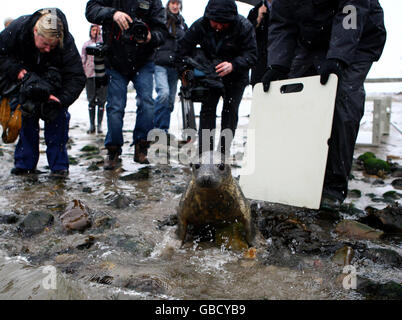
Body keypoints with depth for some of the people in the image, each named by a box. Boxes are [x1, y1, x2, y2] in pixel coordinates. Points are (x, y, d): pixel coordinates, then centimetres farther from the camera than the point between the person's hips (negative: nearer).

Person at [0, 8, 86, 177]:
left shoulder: (66, 41, -33)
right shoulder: (17, 29, -29)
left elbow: (77, 77, -31)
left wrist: (60, 100, -43)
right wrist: (18, 72, -29)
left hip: (55, 81, -2)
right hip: (26, 77, 2)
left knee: (57, 115, -16)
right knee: (27, 115, -5)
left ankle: (58, 165, -9)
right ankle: (25, 163, 5)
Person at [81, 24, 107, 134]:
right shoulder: (86, 44, 16)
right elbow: (83, 59, 14)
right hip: (89, 75, 2)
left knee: (101, 100, -1)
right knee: (91, 101, 2)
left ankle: (99, 125, 5)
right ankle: (91, 125, 7)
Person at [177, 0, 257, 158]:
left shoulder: (244, 26, -23)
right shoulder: (200, 25, -16)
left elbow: (251, 55, -24)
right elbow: (183, 47, -7)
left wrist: (233, 65, -43)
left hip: (236, 77, -2)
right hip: (210, 74, 2)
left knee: (230, 111, -7)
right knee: (207, 109, -5)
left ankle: (224, 152, -1)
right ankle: (204, 152, -3)